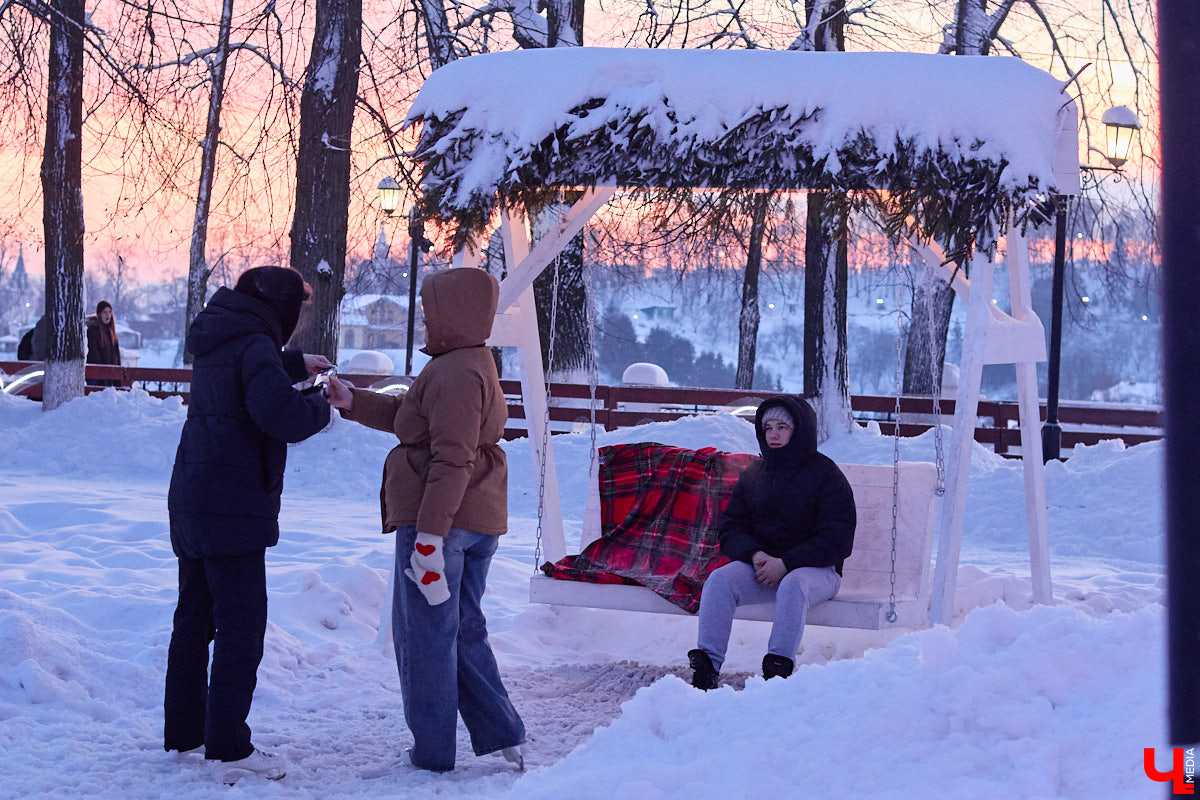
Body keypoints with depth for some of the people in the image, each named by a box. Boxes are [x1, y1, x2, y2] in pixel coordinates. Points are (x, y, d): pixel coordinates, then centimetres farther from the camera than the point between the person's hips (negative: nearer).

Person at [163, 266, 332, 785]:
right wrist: (319, 406, -10)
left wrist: (295, 365, 31)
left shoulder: (214, 344, 13)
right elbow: (282, 415, -29)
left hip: (190, 503, 10)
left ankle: (183, 730, 27)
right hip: (233, 506, -10)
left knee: (195, 617, 17)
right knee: (241, 625, -6)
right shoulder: (254, 345, -15)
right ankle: (228, 749, -6)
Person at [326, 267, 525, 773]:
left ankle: (433, 754, 7)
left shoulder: (454, 374, -19)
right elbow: (409, 416, 26)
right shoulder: (472, 365, 15)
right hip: (479, 523, 10)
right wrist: (354, 403, 21)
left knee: (424, 635, 1)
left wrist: (429, 534, -26)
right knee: (464, 630, 17)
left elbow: (452, 462, -25)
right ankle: (501, 737, 16)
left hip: (439, 521, -10)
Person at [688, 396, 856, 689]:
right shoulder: (752, 477, 14)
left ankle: (778, 670, -40)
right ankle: (705, 668, -30)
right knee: (719, 580, -24)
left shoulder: (826, 475, -2)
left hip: (814, 568, -4)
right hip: (760, 563, 4)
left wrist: (785, 564, -20)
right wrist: (754, 554, -12)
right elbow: (730, 529, 11)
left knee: (793, 586, -38)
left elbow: (835, 541, -9)